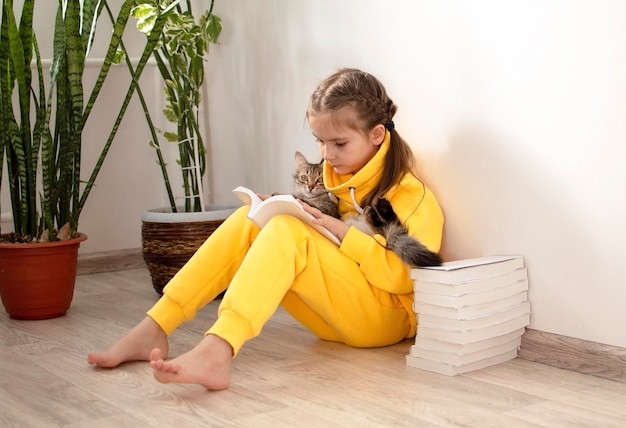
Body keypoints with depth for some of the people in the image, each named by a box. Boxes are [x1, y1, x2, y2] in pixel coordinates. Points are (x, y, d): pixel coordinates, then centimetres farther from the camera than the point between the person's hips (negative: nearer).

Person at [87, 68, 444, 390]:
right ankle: (153, 330, -22)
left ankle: (216, 352, -50)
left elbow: (407, 278, -19)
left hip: (386, 316, -7)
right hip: (336, 312, 7)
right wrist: (279, 212, -3)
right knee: (249, 221, -12)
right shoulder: (339, 176, 12)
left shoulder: (410, 194, -10)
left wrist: (341, 231, -23)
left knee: (287, 231, -30)